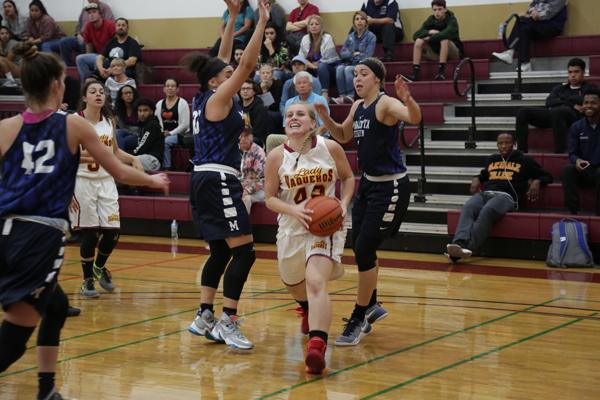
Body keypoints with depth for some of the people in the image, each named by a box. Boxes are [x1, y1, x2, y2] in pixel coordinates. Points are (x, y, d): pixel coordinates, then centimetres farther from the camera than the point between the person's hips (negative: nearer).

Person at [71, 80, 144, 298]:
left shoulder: (109, 121, 7)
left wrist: (133, 159, 3)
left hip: (107, 181, 5)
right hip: (83, 181, -4)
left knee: (112, 231, 0)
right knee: (90, 233, -2)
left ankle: (99, 267, 29)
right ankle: (87, 280, 14)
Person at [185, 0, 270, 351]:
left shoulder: (204, 99, 13)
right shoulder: (217, 98, -9)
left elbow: (224, 60, 21)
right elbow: (248, 64, -15)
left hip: (208, 180, 10)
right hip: (218, 181, -10)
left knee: (220, 252, 16)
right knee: (244, 251, -9)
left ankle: (204, 318, 18)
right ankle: (227, 322, -10)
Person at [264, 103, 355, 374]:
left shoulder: (330, 148, -8)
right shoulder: (277, 156, -7)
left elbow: (348, 177, 8)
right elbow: (270, 198, -2)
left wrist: (344, 203, -10)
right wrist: (294, 211, -21)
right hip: (292, 227, 3)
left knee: (315, 281, -26)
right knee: (293, 285, 22)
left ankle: (317, 347, -35)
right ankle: (308, 310, 59)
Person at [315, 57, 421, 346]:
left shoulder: (385, 103, -16)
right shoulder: (357, 107, 9)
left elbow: (414, 118, -35)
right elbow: (343, 136, 24)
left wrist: (408, 101, -56)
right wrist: (325, 117, 7)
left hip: (391, 187, -8)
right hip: (368, 183, 9)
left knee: (364, 250, -9)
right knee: (359, 247, 14)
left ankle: (358, 320, 3)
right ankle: (371, 306, 34)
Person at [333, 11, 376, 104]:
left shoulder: (371, 36, -2)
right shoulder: (350, 36, 13)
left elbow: (367, 56, -11)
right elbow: (342, 53, 8)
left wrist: (351, 56, -6)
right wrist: (353, 54, -10)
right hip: (350, 64, 4)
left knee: (348, 69, -33)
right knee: (339, 68, -28)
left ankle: (351, 96, -32)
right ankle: (342, 96, -35)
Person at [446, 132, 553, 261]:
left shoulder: (524, 160, 19)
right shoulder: (491, 160, 31)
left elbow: (547, 177, 21)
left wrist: (536, 182, -1)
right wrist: (476, 180, 24)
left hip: (506, 196, -3)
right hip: (485, 193, 4)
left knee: (487, 210, -39)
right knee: (468, 208, -34)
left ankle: (468, 248, -55)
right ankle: (459, 244, -57)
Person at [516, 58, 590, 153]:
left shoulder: (588, 88, 21)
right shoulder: (560, 88, 32)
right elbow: (549, 102, 12)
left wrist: (562, 100, 6)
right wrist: (572, 104, 0)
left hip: (574, 115, -5)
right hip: (551, 113, 5)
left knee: (556, 111, -41)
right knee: (523, 112, -15)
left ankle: (559, 152, -48)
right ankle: (522, 151, -23)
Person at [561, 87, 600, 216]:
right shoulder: (576, 127, 5)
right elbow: (572, 153, 3)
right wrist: (577, 161, -23)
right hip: (583, 172, 3)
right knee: (567, 170, -28)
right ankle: (573, 212, -28)